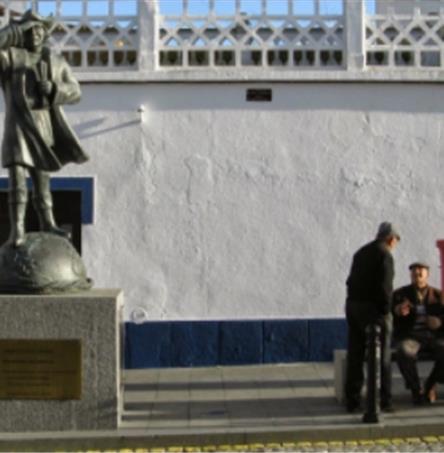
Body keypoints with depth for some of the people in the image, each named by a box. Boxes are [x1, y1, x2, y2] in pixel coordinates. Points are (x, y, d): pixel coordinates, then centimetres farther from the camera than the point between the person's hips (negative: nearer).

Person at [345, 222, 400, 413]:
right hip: (372, 309, -7)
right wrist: (386, 312, -12)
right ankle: (384, 401, 3)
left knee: (355, 356, 9)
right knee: (381, 357, 1)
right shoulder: (384, 255, -10)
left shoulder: (361, 252, 15)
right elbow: (384, 287, -18)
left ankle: (352, 401, 12)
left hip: (352, 306, 8)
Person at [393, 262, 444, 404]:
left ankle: (430, 385, -4)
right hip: (409, 336, -2)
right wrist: (397, 311, -24)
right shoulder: (399, 294, 8)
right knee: (405, 353, -37)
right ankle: (416, 389, -14)